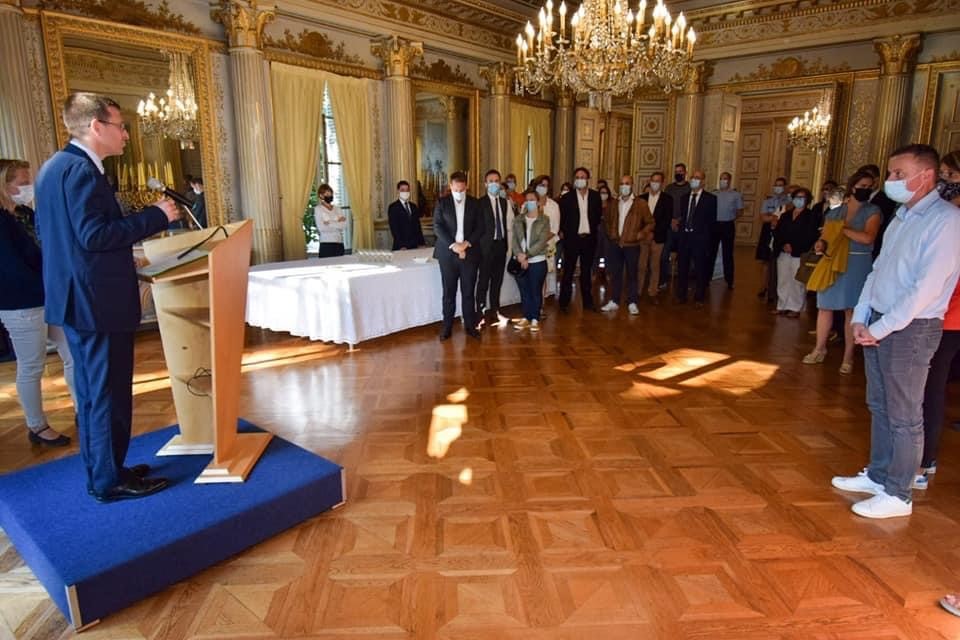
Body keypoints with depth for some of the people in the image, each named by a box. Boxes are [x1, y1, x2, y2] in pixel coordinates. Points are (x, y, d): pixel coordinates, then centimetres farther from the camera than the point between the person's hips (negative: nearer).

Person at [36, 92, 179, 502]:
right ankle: (111, 480, 12)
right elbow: (94, 235, -24)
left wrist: (126, 254, 21)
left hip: (77, 298, 10)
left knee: (92, 391, 17)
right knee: (108, 392, 0)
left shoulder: (57, 165, 15)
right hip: (98, 300, -10)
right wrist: (156, 215, -18)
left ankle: (100, 471, 29)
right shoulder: (80, 169, -16)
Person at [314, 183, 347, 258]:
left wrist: (330, 223, -9)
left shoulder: (337, 208, 13)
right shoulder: (318, 209, 1)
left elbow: (344, 225, 0)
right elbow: (321, 227, -12)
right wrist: (338, 222, -7)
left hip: (339, 244, 4)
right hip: (326, 244, -4)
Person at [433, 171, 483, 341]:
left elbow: (480, 227, 2)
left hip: (469, 253, 1)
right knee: (449, 292, 4)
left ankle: (470, 325, 14)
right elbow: (437, 226, -4)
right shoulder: (442, 202, 3)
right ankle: (447, 326, 12)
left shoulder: (474, 203, 6)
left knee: (468, 292, 4)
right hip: (448, 253, -1)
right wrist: (453, 245, -14)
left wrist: (466, 244, -12)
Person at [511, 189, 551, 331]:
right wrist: (519, 255, -15)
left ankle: (535, 319, 13)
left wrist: (527, 255, -16)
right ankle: (526, 318, 20)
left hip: (538, 261, -3)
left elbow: (542, 242, -11)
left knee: (536, 291, 4)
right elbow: (515, 239, 1)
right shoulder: (518, 220, 8)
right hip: (521, 262, 3)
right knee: (524, 291, 10)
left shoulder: (544, 220, -1)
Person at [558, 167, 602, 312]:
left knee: (586, 272, 12)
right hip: (572, 239, -2)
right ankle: (564, 303, 8)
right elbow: (561, 217, 2)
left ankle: (587, 301, 20)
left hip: (589, 239, 2)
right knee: (568, 272, 2)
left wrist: (593, 229, 6)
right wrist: (561, 232, -4)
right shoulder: (567, 197, -2)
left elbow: (598, 216, 12)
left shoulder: (595, 196, 4)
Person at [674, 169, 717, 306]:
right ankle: (681, 295, 21)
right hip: (684, 236, 4)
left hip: (699, 238, -4)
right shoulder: (685, 197, 12)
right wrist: (679, 223, -3)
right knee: (682, 268, 9)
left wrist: (704, 234, -5)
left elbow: (712, 220, -1)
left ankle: (699, 298, 15)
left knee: (700, 269, 4)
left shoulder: (710, 198, -1)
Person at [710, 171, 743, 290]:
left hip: (728, 226, -2)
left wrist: (731, 217, -9)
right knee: (711, 253, 7)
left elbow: (740, 212, 3)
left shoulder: (736, 194, 2)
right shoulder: (714, 194, 8)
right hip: (714, 225, 2)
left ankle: (729, 281, 12)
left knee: (727, 254, 4)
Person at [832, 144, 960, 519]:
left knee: (904, 416, 2)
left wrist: (881, 328, -16)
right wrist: (861, 319, 2)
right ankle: (878, 475, 30)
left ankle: (898, 495, 14)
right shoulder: (901, 217, 13)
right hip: (878, 325, 8)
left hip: (911, 329, -8)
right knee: (880, 407, 16)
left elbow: (927, 288, -20)